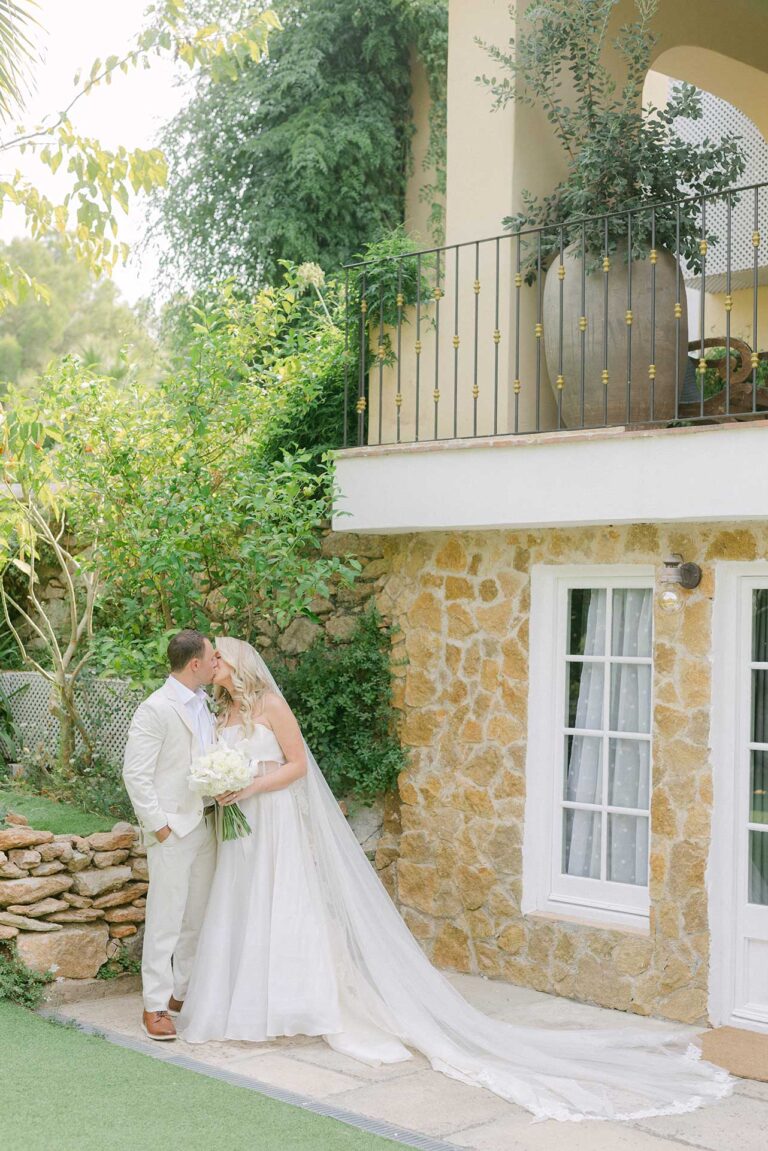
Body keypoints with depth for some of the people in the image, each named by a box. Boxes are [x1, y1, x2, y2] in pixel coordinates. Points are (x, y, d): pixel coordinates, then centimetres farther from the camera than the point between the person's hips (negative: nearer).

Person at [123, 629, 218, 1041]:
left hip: (205, 825, 8)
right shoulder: (155, 709, -13)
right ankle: (155, 1005, 6)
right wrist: (157, 825, -14)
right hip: (172, 830, -7)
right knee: (166, 918, -3)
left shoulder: (204, 703, 10)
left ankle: (184, 992, 25)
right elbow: (135, 773, -14)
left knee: (197, 916, 13)